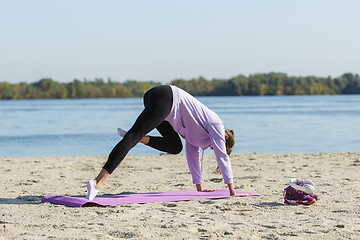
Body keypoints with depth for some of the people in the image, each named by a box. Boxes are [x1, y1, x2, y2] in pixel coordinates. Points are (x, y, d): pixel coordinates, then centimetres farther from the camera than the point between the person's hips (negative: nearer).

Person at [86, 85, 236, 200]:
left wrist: (199, 188, 37)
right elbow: (222, 156, 10)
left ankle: (139, 139, -3)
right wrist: (231, 189, 14)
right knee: (133, 136, -20)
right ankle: (98, 181, -32)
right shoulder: (216, 124, 12)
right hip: (165, 98, -8)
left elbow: (193, 154, 35)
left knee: (175, 147, 12)